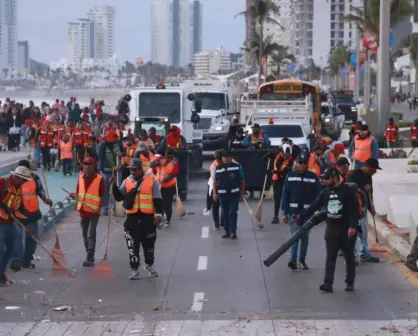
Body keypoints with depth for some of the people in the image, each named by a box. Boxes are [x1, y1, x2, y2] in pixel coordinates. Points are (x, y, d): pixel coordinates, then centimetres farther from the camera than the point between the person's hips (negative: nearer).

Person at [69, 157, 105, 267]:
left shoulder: (99, 179, -10)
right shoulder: (81, 177, 6)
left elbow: (102, 195, -7)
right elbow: (78, 193, 14)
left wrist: (99, 208, -17)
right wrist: (75, 196, -9)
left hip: (94, 211, -6)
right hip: (83, 210, 6)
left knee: (91, 235, -9)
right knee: (85, 235, 14)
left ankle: (90, 259, -9)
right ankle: (90, 256, 26)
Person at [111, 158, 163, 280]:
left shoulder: (151, 180, -2)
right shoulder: (127, 181, 6)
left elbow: (157, 199, -4)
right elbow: (119, 197, 4)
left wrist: (158, 214, -11)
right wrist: (114, 186, -10)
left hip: (148, 217, -2)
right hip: (132, 217, 2)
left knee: (149, 243, 12)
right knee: (133, 245, 0)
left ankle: (149, 265, 33)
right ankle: (135, 270, 8)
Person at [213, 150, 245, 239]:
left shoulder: (237, 166, -1)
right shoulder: (218, 168, 5)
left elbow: (242, 180, 3)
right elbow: (215, 181, 10)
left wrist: (242, 193, 0)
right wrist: (215, 193, 1)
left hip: (234, 194, -3)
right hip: (222, 194, 3)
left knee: (233, 213, -6)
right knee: (225, 213, 7)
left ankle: (233, 232, -3)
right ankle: (227, 232, 15)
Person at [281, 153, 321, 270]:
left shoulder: (313, 177, -2)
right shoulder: (290, 176, -1)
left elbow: (318, 195, -1)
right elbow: (285, 195, 1)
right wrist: (284, 213, -1)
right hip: (293, 212, -1)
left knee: (305, 237, 9)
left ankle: (302, 261, 20)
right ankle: (293, 259, -13)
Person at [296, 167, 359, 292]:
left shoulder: (348, 191, -10)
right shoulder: (326, 192, 7)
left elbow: (353, 210, -15)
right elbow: (314, 206, 6)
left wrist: (353, 227, -24)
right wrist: (301, 217, -2)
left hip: (346, 230, -5)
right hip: (331, 230, 5)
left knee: (349, 257, 7)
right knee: (330, 258, -1)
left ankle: (350, 283, 16)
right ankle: (328, 283, -3)